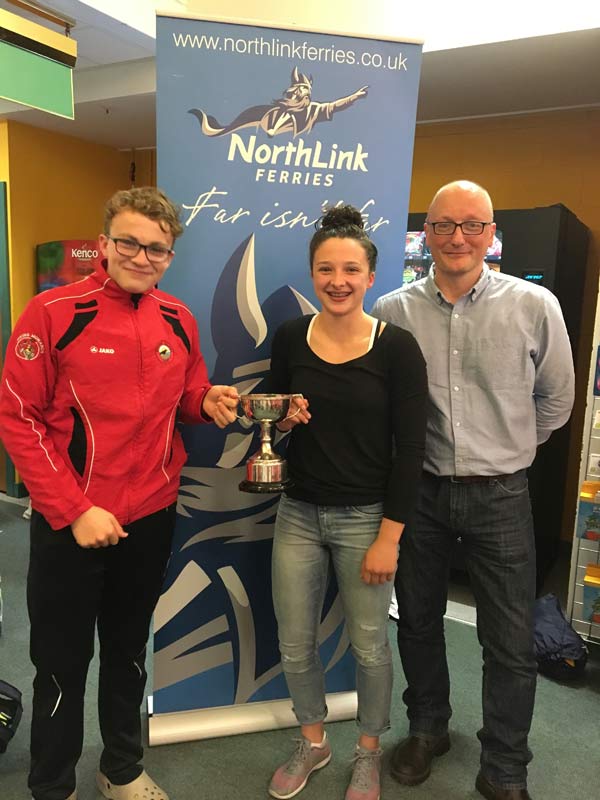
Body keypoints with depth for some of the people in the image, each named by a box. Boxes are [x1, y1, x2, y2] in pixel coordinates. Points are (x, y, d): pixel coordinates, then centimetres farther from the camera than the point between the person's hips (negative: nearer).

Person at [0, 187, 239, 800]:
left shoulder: (178, 319, 2)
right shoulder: (53, 313, -13)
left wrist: (208, 401, -10)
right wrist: (75, 510, -17)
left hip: (152, 517, 5)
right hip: (69, 523, -4)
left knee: (129, 652, 22)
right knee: (63, 664, 14)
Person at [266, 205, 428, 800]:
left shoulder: (396, 347, -11)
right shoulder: (290, 338, -1)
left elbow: (410, 449, -10)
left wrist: (389, 538, -11)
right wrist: (282, 420, -12)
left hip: (366, 518, -3)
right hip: (298, 514, 3)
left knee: (368, 646, 13)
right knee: (294, 644, 14)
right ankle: (313, 743, 43)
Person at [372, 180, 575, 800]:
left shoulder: (535, 306, -6)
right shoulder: (393, 310, -4)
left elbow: (555, 400, 7)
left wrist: (505, 452, 11)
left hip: (499, 496, -1)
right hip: (419, 490, 2)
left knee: (511, 644, 9)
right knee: (418, 622, 18)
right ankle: (427, 728, 45)